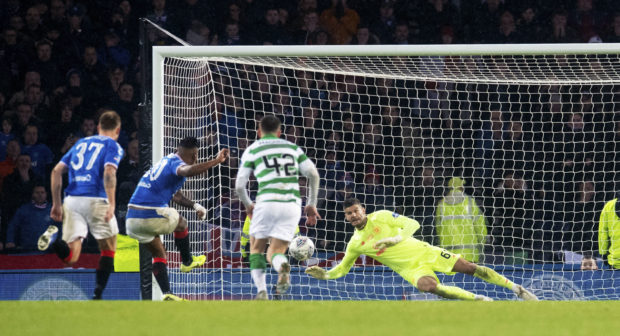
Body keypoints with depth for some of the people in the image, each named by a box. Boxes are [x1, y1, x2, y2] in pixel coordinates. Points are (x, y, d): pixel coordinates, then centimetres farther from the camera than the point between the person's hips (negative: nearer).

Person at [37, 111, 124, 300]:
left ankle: (54, 240, -33)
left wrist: (56, 204, 18)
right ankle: (97, 295, 2)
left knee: (70, 257, -2)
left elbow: (57, 171, 16)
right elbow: (109, 172, -13)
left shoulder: (81, 143, 23)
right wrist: (112, 204, -18)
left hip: (71, 199, 4)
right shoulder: (113, 146, 6)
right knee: (108, 250, 13)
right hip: (96, 199, -4)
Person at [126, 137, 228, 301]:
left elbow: (176, 195, 38)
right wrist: (217, 161, -35)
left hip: (131, 218, 8)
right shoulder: (177, 163, -6)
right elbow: (188, 171, -34)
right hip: (152, 216, -8)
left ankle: (166, 293, 7)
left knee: (158, 253, 20)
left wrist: (195, 205, 32)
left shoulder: (164, 161, 24)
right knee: (182, 224, 24)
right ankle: (187, 261, 40)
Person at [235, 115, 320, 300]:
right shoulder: (293, 148, 19)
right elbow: (313, 175, 9)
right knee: (275, 253, 9)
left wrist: (248, 205, 25)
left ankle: (261, 291, -2)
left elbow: (239, 185, 7)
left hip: (267, 201, -2)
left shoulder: (252, 150, 11)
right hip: (292, 205, 2)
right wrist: (312, 204, 14)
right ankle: (282, 266, -30)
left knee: (256, 248, 19)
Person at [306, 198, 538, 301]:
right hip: (411, 269, 1)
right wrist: (324, 274, -4)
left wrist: (397, 238, -27)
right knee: (428, 286, -32)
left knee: (469, 267, -10)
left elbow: (412, 224, -9)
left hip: (424, 252, -1)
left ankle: (516, 288, 3)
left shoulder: (381, 218, -5)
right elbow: (342, 269, 16)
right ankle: (480, 300, -20)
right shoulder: (355, 244, 4)